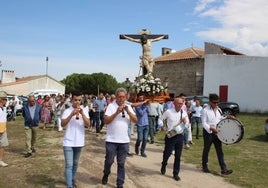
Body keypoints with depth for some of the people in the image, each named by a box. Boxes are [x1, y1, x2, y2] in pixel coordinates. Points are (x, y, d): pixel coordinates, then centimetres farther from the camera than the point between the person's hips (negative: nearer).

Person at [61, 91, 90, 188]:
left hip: (79, 142, 3)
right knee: (69, 165, -6)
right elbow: (63, 124, -17)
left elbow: (88, 124, -11)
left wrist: (82, 114, -23)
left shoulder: (84, 111, 1)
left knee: (75, 163, 19)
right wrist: (72, 114, -27)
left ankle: (73, 180, 37)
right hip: (68, 142, -3)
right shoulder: (67, 111, -5)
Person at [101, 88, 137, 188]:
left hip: (124, 140, 3)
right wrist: (116, 112, -23)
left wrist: (128, 112, -16)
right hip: (111, 140, -2)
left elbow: (135, 120, -1)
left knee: (121, 163, 8)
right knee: (109, 161, 10)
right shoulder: (111, 106, -5)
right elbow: (106, 121, -13)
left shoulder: (128, 107, 6)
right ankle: (106, 174, 39)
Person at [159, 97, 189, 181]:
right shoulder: (168, 112, -9)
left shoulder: (184, 113, 0)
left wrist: (185, 121, -14)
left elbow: (187, 124, 7)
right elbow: (160, 119, 5)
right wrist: (162, 126, -10)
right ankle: (163, 165, 40)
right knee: (167, 153, 8)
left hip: (180, 136, 3)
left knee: (178, 156, 7)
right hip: (170, 136, -2)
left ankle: (176, 174, 21)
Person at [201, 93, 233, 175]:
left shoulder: (218, 110, 9)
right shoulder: (205, 110, -11)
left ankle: (224, 169, 4)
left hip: (217, 133, 6)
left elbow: (221, 119, 20)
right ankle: (204, 166, 25)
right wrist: (211, 128, -29)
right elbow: (204, 123, -15)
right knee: (206, 150, 8)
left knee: (219, 151, 3)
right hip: (208, 133, -5)